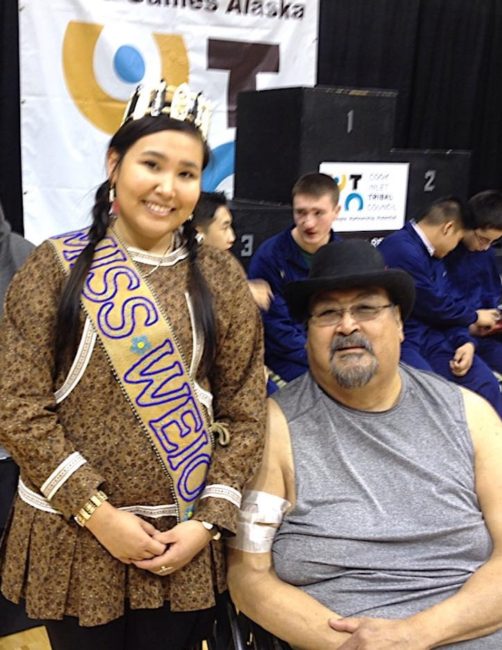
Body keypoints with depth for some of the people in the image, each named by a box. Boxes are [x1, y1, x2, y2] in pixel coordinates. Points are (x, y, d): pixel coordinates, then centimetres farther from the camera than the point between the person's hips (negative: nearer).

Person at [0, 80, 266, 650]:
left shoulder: (220, 277, 0)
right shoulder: (55, 267, -5)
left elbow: (245, 411, 1)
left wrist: (208, 521, -7)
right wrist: (96, 511, -13)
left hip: (185, 540, 2)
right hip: (73, 534, -1)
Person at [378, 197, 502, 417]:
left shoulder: (432, 255, 14)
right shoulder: (402, 250, -17)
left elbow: (447, 306, 13)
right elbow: (434, 307, -13)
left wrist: (465, 341, -5)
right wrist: (474, 316, 3)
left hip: (431, 336, 8)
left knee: (484, 383, -8)